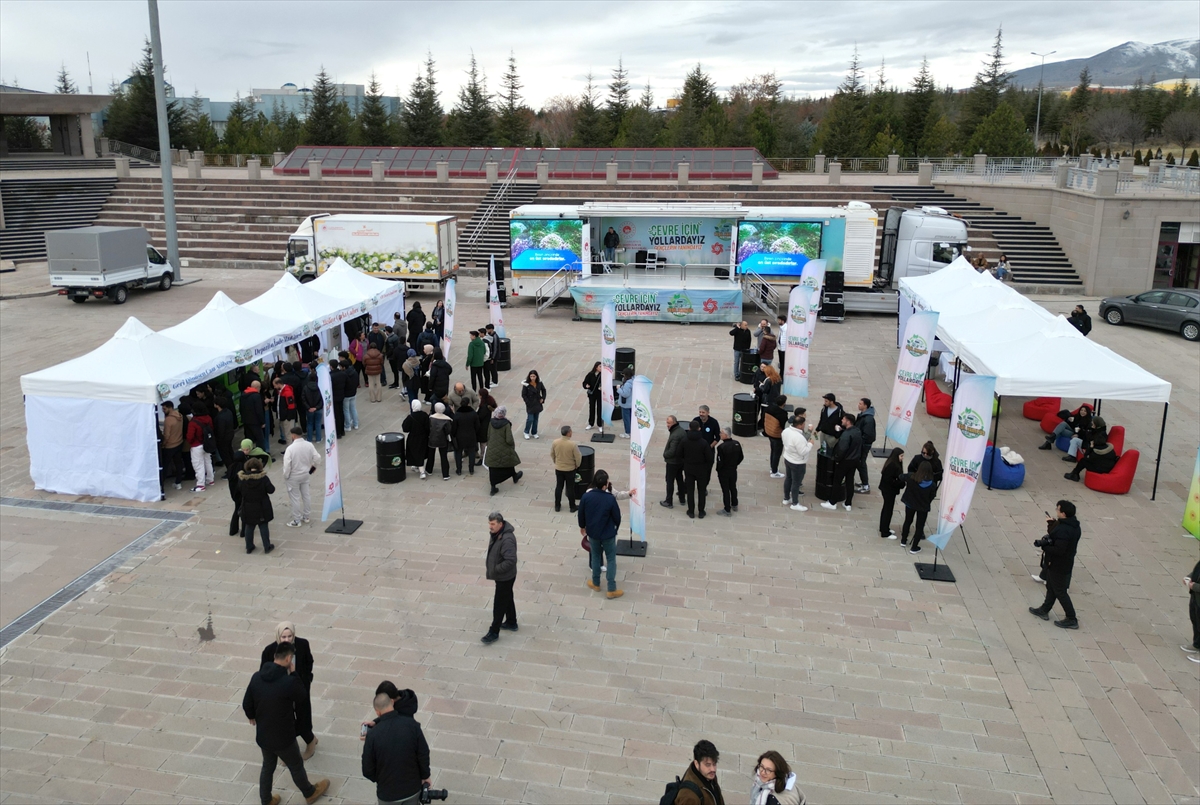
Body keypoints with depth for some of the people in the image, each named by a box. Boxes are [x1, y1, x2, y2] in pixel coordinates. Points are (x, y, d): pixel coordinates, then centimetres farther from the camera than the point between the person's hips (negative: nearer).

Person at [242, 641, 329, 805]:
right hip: (282, 737, -5)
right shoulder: (289, 682, -30)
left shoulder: (256, 677, -11)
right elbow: (301, 697, -8)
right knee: (296, 766, 20)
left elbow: (246, 704, 0)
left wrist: (252, 717, 21)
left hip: (262, 735, 5)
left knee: (267, 767, 27)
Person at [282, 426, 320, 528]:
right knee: (306, 495, 19)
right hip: (305, 474, 5)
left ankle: (297, 521, 15)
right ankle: (306, 516, 32)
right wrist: (314, 466, 15)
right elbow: (317, 458, -5)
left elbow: (287, 465, -23)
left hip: (294, 477, -5)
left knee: (295, 498, 6)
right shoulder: (309, 445, -10)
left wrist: (285, 477, -7)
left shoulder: (290, 448, -25)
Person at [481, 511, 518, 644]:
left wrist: (495, 569, -25)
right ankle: (511, 623, 42)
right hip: (501, 575, 9)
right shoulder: (495, 533, -3)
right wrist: (489, 565, 6)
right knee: (507, 599, 24)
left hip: (505, 577, -9)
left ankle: (494, 632, 14)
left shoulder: (507, 539, -32)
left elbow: (511, 561, -34)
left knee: (499, 604, 2)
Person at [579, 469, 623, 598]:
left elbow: (581, 514, -2)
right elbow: (617, 517, -11)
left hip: (592, 533, 3)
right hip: (608, 534, -3)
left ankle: (596, 583, 36)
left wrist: (582, 527, 18)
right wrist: (615, 528, 12)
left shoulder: (586, 496, -15)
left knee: (596, 556, 23)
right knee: (611, 559, 10)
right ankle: (612, 590, 13)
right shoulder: (610, 499, -23)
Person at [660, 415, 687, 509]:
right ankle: (682, 500, 30)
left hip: (672, 462, -9)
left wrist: (665, 454, -9)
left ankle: (668, 502, 13)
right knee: (680, 479, 20)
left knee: (670, 481, 4)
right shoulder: (682, 430, 0)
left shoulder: (675, 435, -29)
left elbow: (671, 451, -29)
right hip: (681, 460, 9)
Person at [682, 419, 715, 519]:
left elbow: (681, 455, -3)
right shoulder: (704, 442, -19)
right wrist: (708, 469, 3)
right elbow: (709, 458, -14)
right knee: (701, 491, 13)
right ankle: (701, 512, 19)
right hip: (701, 469, -1)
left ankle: (691, 511, 19)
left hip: (688, 469, 1)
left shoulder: (684, 442, -13)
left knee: (690, 490, 13)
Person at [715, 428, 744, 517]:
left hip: (723, 472, -6)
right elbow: (741, 457, 2)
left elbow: (720, 462, -22)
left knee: (725, 490, 5)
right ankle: (734, 505, 39)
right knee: (733, 488, 22)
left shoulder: (721, 447, -27)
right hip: (733, 471, 6)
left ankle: (727, 510, 14)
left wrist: (718, 470, -3)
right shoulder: (737, 444, -8)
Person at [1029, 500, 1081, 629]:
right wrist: (1052, 524, -3)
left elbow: (1058, 550, -33)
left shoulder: (1062, 530, -32)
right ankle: (1044, 610, 37)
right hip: (1066, 563, 10)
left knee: (1060, 592, 6)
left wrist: (1043, 545, -21)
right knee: (1051, 587, 23)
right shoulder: (1074, 526, -1)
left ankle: (1071, 619, 16)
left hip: (1058, 566, -10)